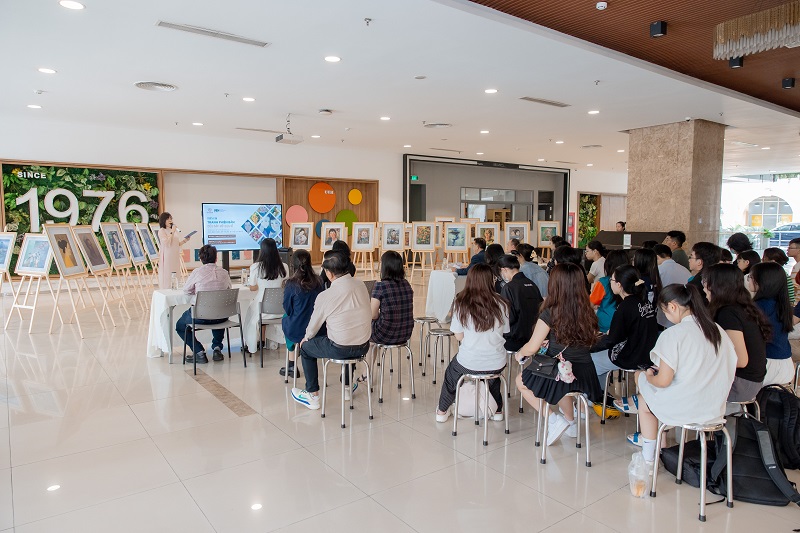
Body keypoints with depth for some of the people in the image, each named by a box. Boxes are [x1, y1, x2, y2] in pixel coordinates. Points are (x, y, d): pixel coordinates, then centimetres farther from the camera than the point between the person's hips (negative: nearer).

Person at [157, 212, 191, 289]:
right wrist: (172, 232, -19)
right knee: (167, 277, -6)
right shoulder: (161, 231, -6)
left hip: (175, 257, 7)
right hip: (167, 257, -7)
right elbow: (166, 243, -17)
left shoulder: (175, 230, 15)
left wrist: (184, 240, 2)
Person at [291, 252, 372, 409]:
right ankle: (347, 387, 49)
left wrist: (306, 338, 22)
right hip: (364, 348, 5)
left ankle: (313, 396, 28)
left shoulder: (325, 296, -17)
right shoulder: (361, 285, -4)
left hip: (339, 349, -5)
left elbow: (314, 324, -2)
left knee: (305, 346, 20)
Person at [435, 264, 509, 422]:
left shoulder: (461, 303, -11)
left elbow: (459, 336, -5)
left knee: (451, 372, 32)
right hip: (497, 364, 2)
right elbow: (504, 333, 1)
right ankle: (497, 410, 50)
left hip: (468, 363, -2)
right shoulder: (500, 304, -7)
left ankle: (442, 411, 47)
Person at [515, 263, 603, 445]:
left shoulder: (550, 313, -18)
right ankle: (571, 422, 36)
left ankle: (554, 420, 10)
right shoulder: (587, 311, -2)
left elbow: (531, 348, -14)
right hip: (586, 375, 6)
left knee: (521, 381, 20)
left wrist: (519, 354, 8)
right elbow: (590, 342, 10)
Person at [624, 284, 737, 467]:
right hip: (716, 408, 6)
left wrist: (649, 376, 5)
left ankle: (648, 458, 29)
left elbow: (663, 381, -19)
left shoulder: (674, 334, -18)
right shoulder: (717, 330, 0)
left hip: (685, 409, -6)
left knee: (644, 403, 21)